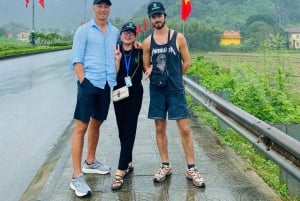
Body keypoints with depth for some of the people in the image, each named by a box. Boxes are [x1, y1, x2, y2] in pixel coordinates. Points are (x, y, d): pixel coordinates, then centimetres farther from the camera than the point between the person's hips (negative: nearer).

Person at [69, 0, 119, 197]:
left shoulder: (115, 32, 12)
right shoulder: (84, 30, 0)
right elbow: (76, 59, -5)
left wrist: (116, 79, 7)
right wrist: (83, 81, -12)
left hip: (107, 84, 5)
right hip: (89, 82, -5)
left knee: (97, 123, 16)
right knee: (81, 126, -6)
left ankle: (90, 162, 33)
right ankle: (77, 177, -2)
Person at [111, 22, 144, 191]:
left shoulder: (139, 52, 1)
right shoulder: (115, 51, 3)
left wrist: (143, 52, -5)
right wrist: (117, 60, -17)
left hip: (135, 94, -2)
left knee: (129, 130, -8)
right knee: (122, 130, 10)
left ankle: (120, 172, -9)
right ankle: (128, 163, 28)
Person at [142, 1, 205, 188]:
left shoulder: (178, 37, -2)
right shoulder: (147, 42, 5)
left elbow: (187, 62, 4)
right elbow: (146, 66, 13)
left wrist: (173, 78, 7)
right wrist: (150, 70, -9)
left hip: (176, 90, -2)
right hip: (157, 90, 3)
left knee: (185, 128, -2)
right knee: (160, 128, 8)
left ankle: (191, 169, 10)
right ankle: (166, 166, 22)